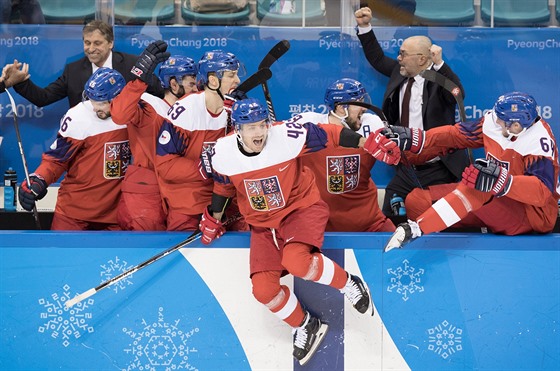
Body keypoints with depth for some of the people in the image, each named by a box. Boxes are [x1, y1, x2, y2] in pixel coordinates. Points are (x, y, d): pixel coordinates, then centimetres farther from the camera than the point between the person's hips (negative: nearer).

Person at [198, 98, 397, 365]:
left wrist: (366, 143, -15)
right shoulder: (222, 155, -14)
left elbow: (326, 134, -11)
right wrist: (214, 217, 16)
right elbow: (223, 185, 8)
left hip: (302, 208, -4)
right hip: (263, 223, 4)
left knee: (295, 261, -33)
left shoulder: (288, 137, -24)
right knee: (263, 289, -8)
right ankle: (305, 327, 20)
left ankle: (349, 285, -6)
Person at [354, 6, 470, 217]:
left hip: (437, 173, -7)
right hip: (406, 170, 7)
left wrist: (439, 64, -40)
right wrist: (364, 26, 13)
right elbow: (377, 59, 21)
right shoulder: (400, 72, 6)